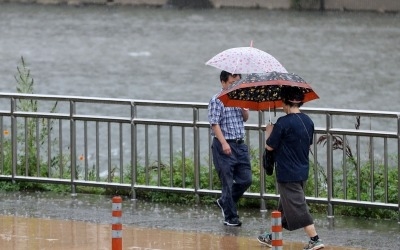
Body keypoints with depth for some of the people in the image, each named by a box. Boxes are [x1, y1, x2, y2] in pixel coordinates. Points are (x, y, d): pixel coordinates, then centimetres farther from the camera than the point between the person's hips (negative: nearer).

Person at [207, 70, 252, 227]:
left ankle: (224, 202, 28)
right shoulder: (217, 100, -8)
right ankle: (230, 217, 6)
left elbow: (245, 118, 19)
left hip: (240, 144, 7)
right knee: (227, 182, -2)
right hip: (224, 145, -7)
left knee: (245, 179, 7)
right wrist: (224, 143, -23)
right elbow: (215, 124, -14)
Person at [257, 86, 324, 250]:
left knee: (297, 207, -5)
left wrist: (269, 131, 8)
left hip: (287, 174, -8)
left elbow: (270, 146, -12)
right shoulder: (308, 121, 2)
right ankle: (274, 237, 31)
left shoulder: (284, 123, -19)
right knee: (285, 205, 20)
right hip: (302, 171, 8)